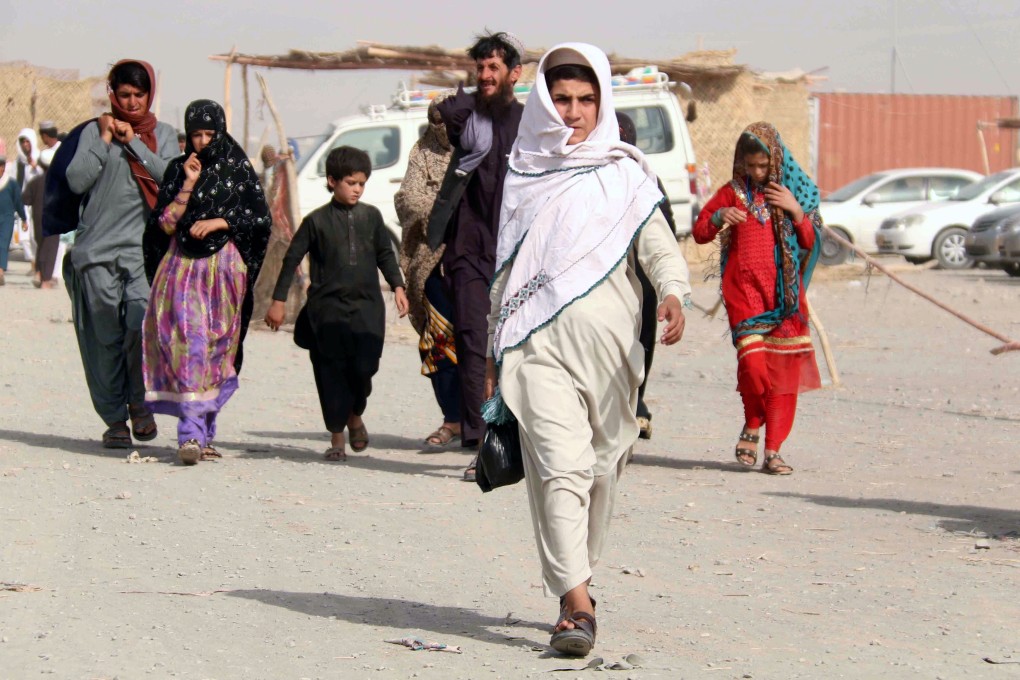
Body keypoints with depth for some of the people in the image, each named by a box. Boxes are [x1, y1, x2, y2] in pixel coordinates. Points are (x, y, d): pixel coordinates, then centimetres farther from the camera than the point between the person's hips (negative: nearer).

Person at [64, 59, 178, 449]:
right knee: (105, 336, -1)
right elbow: (76, 180, -3)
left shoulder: (162, 135, 13)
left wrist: (133, 142, -5)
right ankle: (114, 419, 8)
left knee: (142, 322, -18)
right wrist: (104, 140, -5)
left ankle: (139, 403, 2)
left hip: (144, 245, 0)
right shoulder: (95, 131, 10)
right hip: (97, 248, 0)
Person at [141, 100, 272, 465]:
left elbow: (261, 219, 2)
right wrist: (189, 184, -8)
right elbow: (165, 225, 1)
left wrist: (218, 222, -9)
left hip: (224, 268, 0)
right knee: (190, 344, -13)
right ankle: (192, 435, -21)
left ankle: (203, 433, 9)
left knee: (216, 350, 1)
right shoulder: (177, 170, 8)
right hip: (182, 267, 0)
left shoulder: (238, 170, 6)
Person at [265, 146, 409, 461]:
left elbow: (385, 254, 18)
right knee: (332, 373, -2)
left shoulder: (371, 216, 8)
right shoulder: (317, 221, 1)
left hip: (366, 306, 2)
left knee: (364, 367, -8)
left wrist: (397, 286, 7)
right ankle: (337, 437, 6)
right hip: (328, 308, -2)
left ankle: (355, 415, 21)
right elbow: (292, 259, 4)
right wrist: (278, 300, 2)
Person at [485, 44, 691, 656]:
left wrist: (673, 293, -26)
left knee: (603, 470, 8)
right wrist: (494, 353, 20)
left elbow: (657, 241, -5)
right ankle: (577, 605, -21)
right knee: (561, 467, -14)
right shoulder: (523, 175, 13)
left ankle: (574, 578, 27)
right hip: (539, 343, 0)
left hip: (609, 342, 0)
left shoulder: (625, 174, 8)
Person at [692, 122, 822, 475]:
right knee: (752, 360, -18)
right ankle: (752, 426, 9)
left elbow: (811, 243, 8)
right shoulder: (733, 192, 8)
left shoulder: (797, 191, 10)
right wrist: (719, 218, -12)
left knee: (783, 367, -3)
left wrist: (795, 210, -9)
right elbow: (699, 232, 9)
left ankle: (773, 450, 4)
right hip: (743, 287, -1)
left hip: (784, 291, 1)